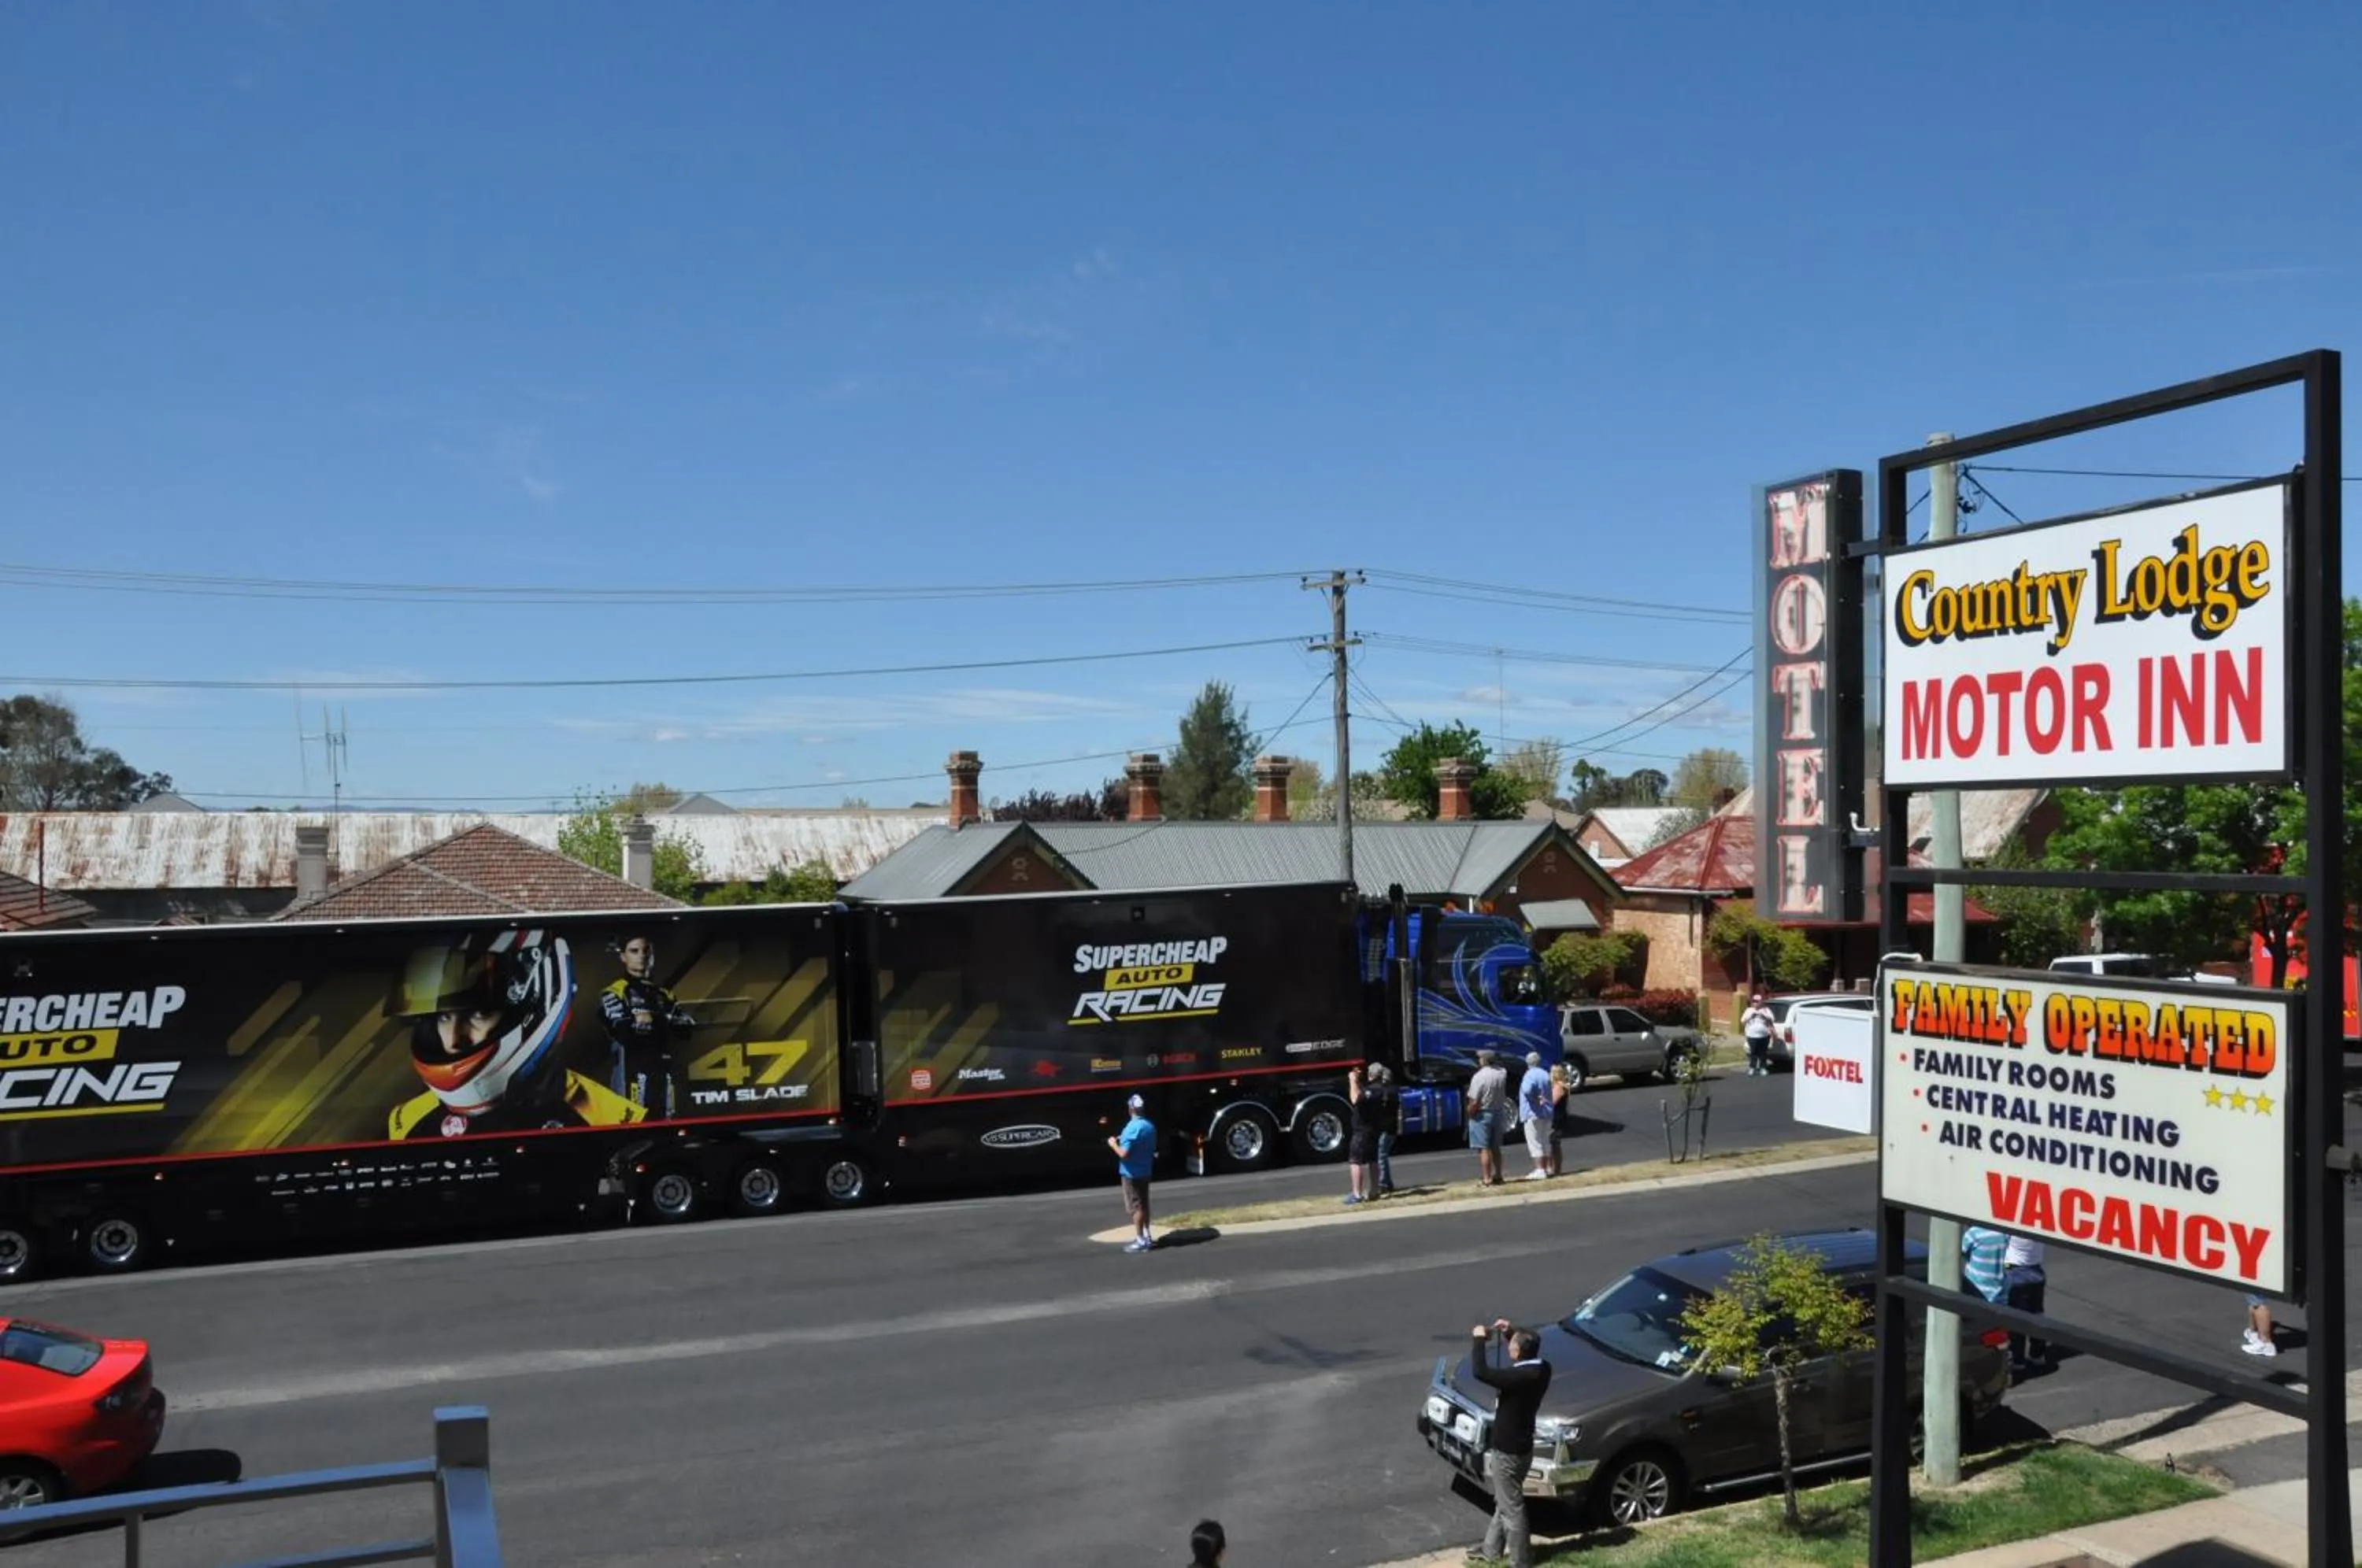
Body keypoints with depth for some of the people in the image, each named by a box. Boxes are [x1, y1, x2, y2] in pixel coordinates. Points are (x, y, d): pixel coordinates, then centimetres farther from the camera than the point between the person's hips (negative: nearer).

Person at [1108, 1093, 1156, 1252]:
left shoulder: (1132, 1128, -22)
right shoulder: (1150, 1126, 4)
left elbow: (1123, 1153, -27)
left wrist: (1114, 1144, -6)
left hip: (1132, 1173, -8)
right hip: (1145, 1171, 8)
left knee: (1135, 1207, -1)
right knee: (1143, 1204, 18)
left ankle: (1141, 1241, 3)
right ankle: (1147, 1236, 26)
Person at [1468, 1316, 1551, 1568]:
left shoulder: (1520, 1377, -31)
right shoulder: (1541, 1368, -6)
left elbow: (1480, 1372, -34)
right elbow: (1529, 1349, 18)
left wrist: (1480, 1339, -22)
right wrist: (1512, 1331, 5)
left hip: (1508, 1451, -9)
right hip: (1518, 1445, 9)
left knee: (1512, 1508, 6)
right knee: (1504, 1501, 24)